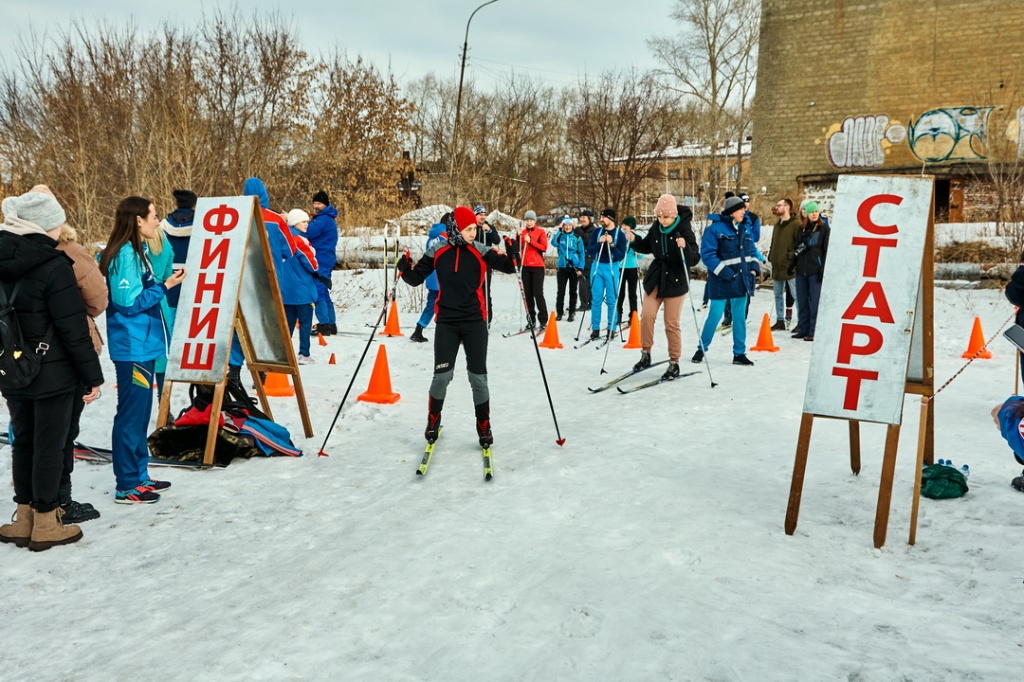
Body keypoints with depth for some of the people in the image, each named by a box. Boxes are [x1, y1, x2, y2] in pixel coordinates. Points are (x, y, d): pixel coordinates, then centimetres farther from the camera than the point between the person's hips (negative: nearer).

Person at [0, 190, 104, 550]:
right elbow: (73, 330, -18)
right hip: (53, 374, -7)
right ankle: (45, 524, 13)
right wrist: (92, 375, -10)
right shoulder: (53, 266, -19)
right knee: (49, 446, 4)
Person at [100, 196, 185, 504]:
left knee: (140, 411, 15)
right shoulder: (125, 254, -16)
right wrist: (165, 286, -16)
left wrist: (166, 282, 8)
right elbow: (129, 302, -19)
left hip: (143, 345, 10)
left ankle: (139, 475, 25)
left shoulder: (136, 251, 14)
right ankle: (127, 487, 4)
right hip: (132, 348, -10)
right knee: (131, 413, -4)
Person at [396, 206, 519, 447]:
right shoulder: (438, 251, -2)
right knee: (442, 375, 1)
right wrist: (406, 269, -15)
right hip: (447, 322, 0)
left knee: (478, 377, 4)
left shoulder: (480, 251, -3)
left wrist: (512, 256, -28)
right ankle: (433, 422, 24)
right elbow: (416, 278, 5)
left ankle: (484, 427, 19)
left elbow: (506, 267, -8)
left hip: (475, 322, 0)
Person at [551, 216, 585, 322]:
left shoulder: (577, 238, 2)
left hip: (574, 267, 0)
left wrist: (580, 268, -7)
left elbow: (582, 253, 1)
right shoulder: (560, 236, 4)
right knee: (561, 291, 0)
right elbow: (554, 243, -17)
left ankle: (572, 313, 13)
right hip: (562, 267, 0)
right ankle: (559, 312, 7)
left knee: (573, 291, 7)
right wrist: (559, 230, -16)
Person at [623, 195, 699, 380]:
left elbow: (694, 259, -17)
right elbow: (646, 247, 16)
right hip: (655, 278, 4)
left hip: (675, 281, -4)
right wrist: (633, 239, -2)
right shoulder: (656, 228, 0)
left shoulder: (684, 230, -14)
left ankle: (674, 363, 13)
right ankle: (645, 354, 10)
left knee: (671, 323, 0)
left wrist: (685, 247, -36)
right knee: (647, 315, -8)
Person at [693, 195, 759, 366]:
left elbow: (751, 251, 19)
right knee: (715, 316, -1)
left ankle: (739, 353, 18)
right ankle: (702, 348, 17)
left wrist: (754, 268, 2)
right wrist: (724, 272, -20)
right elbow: (707, 254, -15)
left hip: (741, 281, 6)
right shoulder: (714, 229, -10)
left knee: (740, 318, 10)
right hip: (721, 282, -6)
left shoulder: (745, 229, 12)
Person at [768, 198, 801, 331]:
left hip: (790, 267, -8)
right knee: (778, 295, 14)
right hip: (777, 267, 9)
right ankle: (780, 321, 23)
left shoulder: (796, 224, -9)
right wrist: (771, 256, 14)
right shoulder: (777, 225, 18)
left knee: (796, 295, -6)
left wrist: (793, 255, -17)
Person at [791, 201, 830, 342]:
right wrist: (794, 264, 11)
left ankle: (813, 331, 0)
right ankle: (803, 329, 17)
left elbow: (826, 250, -4)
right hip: (801, 269, 5)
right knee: (802, 301, 9)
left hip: (815, 270, -5)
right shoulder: (802, 229, 14)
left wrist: (823, 269, -11)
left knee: (814, 301, -4)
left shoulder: (824, 229, 0)